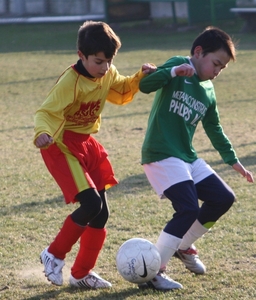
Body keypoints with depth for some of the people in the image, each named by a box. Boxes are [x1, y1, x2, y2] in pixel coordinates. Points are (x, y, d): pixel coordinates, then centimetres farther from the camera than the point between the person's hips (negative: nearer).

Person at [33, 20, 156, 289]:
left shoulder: (108, 75, 0)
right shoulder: (70, 81, -24)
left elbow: (122, 93, 22)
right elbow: (46, 112, -28)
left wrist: (140, 77, 5)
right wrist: (43, 133, -49)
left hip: (86, 144, 8)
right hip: (62, 145, -8)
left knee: (101, 213, 6)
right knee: (91, 203, -21)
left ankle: (82, 273, 20)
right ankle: (54, 255, -3)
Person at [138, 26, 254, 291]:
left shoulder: (208, 91, 15)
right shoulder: (179, 65, -7)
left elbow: (214, 129, 26)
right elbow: (145, 86, -21)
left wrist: (233, 160, 24)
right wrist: (173, 71, -35)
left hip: (187, 157, 9)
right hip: (161, 155, -9)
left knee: (223, 198, 8)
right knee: (188, 208, -20)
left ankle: (183, 246, 26)